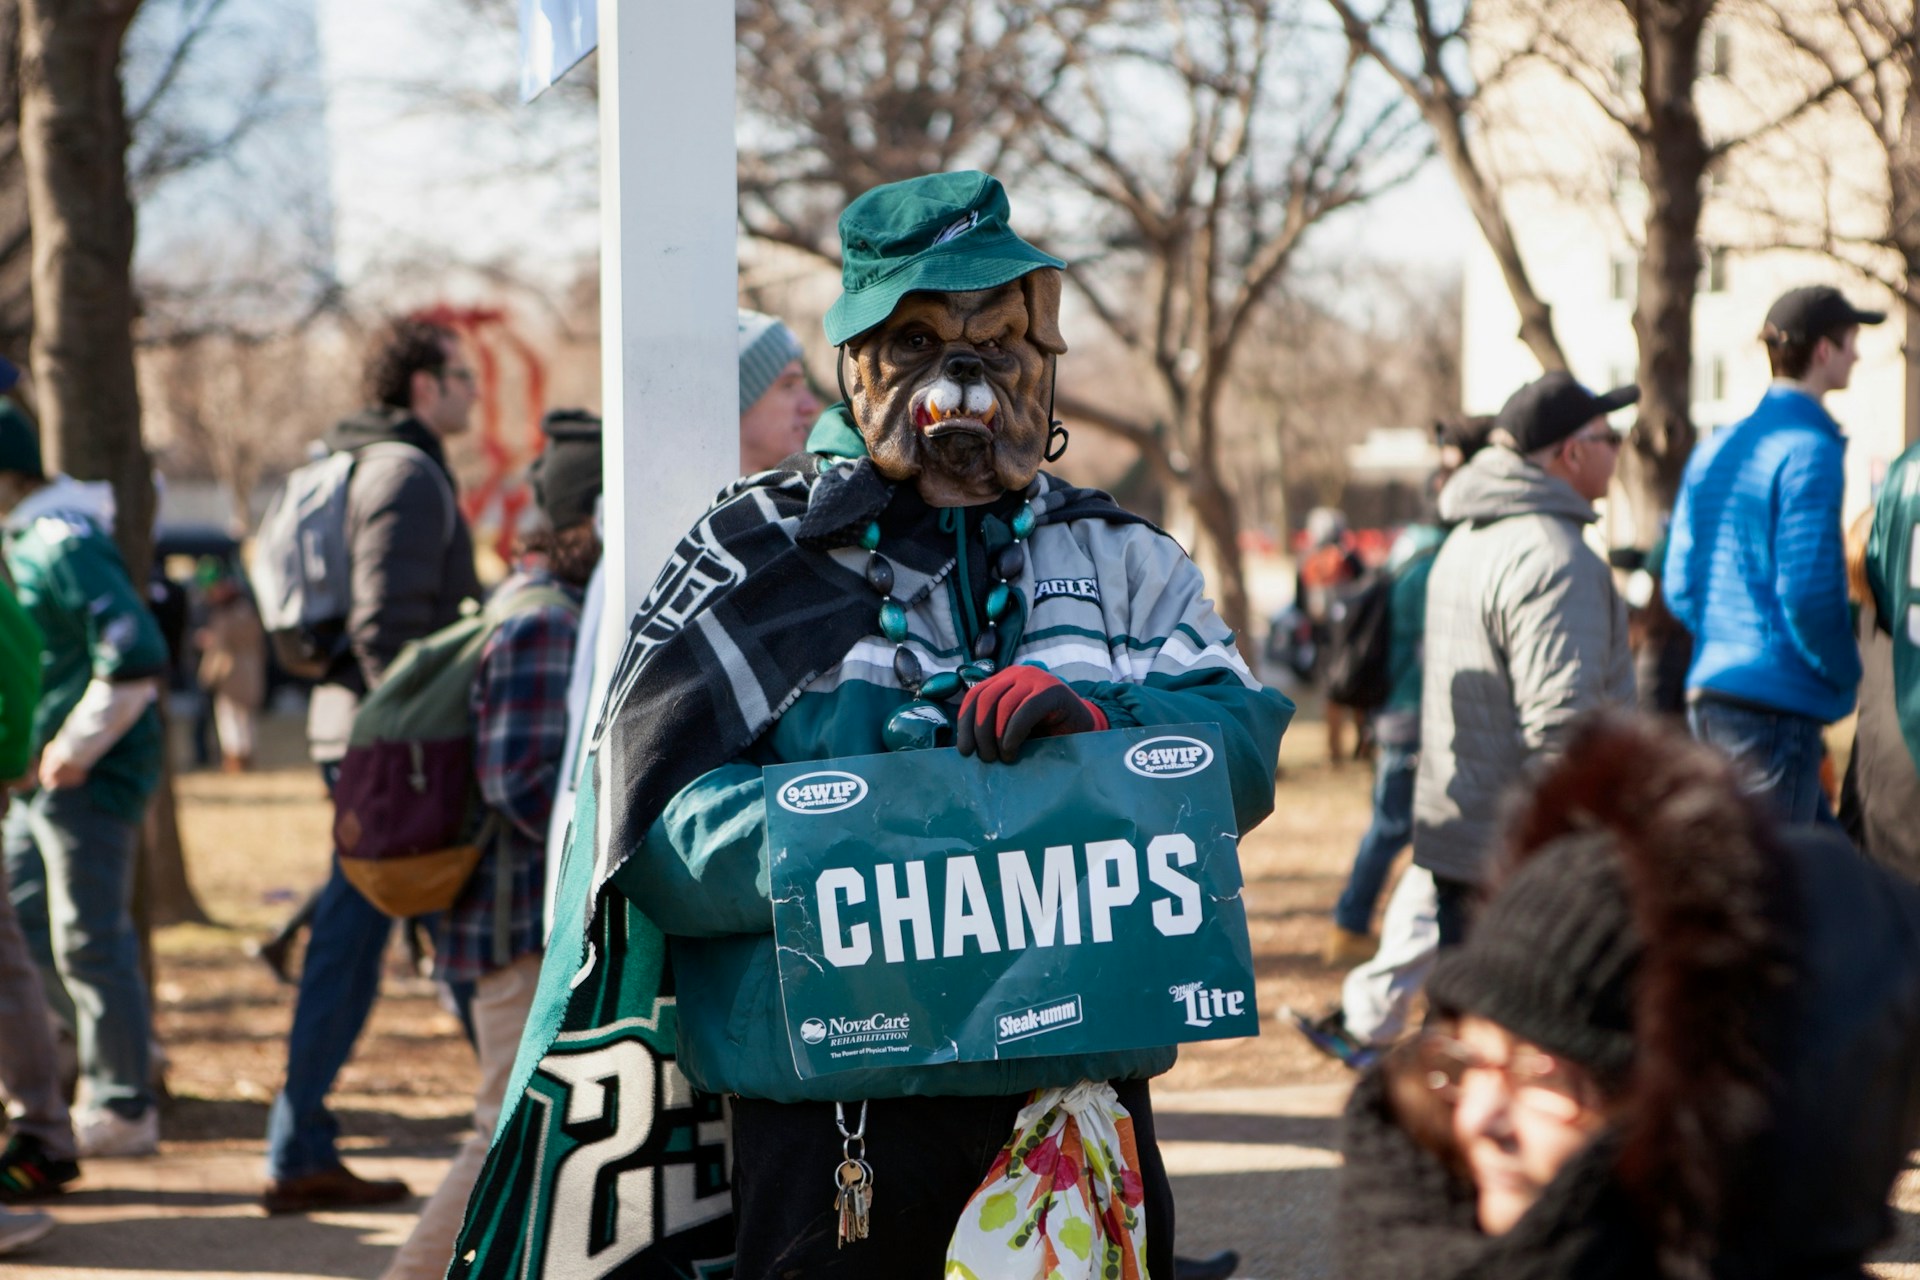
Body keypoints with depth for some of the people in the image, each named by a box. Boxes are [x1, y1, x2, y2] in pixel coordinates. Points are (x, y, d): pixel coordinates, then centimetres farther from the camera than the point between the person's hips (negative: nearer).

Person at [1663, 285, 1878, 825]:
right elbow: (1808, 593, -18)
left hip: (1707, 694, 9)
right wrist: (1847, 675, -3)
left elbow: (1680, 586, 14)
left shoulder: (1714, 450, 13)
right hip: (1778, 704, -9)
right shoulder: (1809, 451, -13)